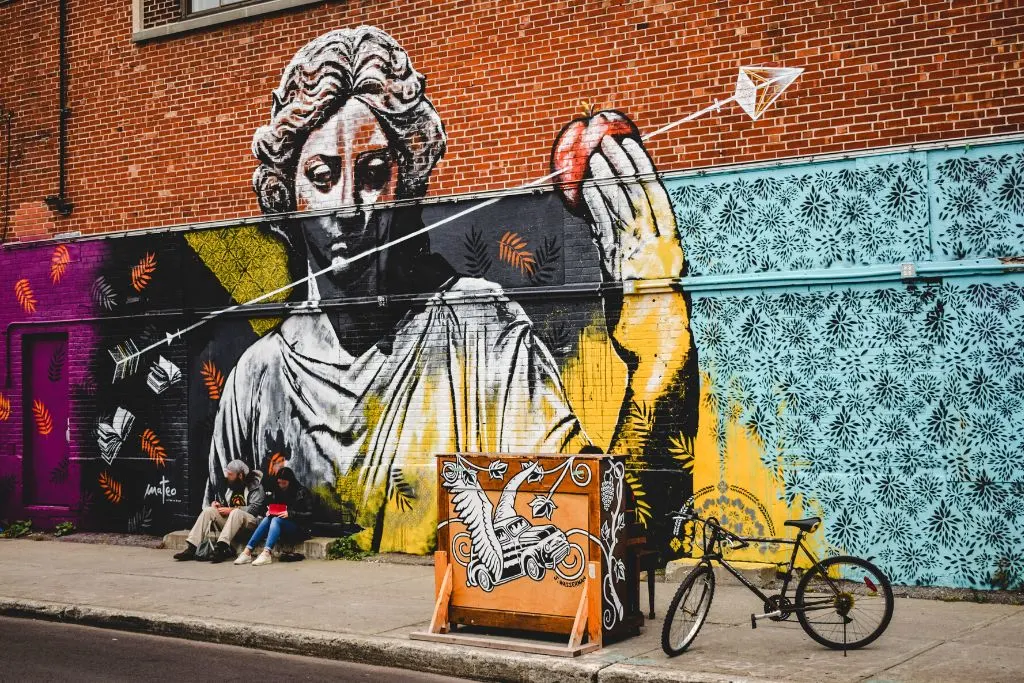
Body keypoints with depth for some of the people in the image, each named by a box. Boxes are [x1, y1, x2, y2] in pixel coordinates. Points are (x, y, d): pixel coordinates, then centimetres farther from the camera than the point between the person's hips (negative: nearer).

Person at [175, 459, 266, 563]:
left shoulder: (255, 486, -7)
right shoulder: (229, 484, 13)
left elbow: (254, 508, -18)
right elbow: (220, 499, 26)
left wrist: (231, 510, -17)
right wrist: (215, 503, 1)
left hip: (251, 520, -7)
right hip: (230, 519, 7)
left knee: (236, 513, -37)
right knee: (208, 510, -12)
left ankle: (220, 548, -47)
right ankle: (191, 548, -22)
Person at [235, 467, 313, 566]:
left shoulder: (302, 492, -5)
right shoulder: (277, 492, 13)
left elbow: (309, 514, -10)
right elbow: (272, 507, 23)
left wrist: (290, 514, -20)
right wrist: (269, 512, -1)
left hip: (299, 528, -6)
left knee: (276, 520, -31)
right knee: (267, 519, -24)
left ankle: (266, 554, -51)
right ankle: (247, 552, -36)